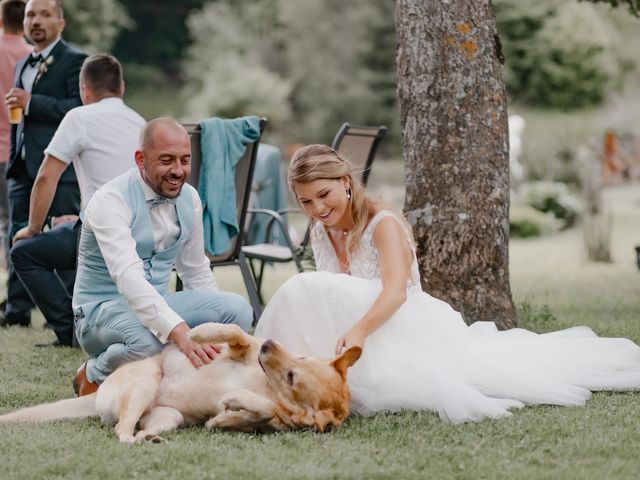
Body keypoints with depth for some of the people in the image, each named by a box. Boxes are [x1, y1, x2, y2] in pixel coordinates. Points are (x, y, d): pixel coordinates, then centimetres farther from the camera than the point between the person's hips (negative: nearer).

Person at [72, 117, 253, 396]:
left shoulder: (189, 199, 4)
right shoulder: (111, 201, -19)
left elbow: (196, 271, 16)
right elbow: (127, 274, -34)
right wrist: (179, 331, -47)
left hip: (159, 303, 6)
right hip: (104, 308, -6)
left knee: (237, 310, -18)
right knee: (146, 340, -40)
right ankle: (93, 376, -7)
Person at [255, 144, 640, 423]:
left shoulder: (384, 224, -20)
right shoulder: (321, 234, 6)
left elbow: (396, 290, -38)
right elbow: (326, 300, 10)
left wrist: (358, 331, -59)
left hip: (409, 326, -8)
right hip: (376, 335, 8)